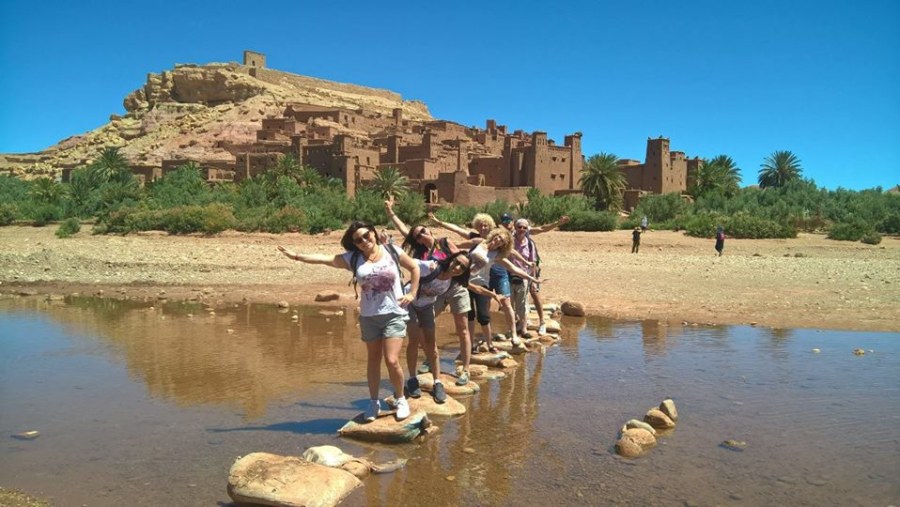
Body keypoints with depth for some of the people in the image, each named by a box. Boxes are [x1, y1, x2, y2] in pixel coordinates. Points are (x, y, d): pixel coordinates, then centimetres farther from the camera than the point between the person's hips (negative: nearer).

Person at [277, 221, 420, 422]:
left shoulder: (392, 251, -2)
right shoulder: (353, 258, 1)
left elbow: (414, 268, 8)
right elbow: (326, 259, -6)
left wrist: (412, 294, 0)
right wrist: (297, 256, -14)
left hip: (394, 314, -3)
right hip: (369, 317, 3)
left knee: (392, 360, -10)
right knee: (373, 360, 13)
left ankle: (401, 400, 12)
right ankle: (374, 402, 28)